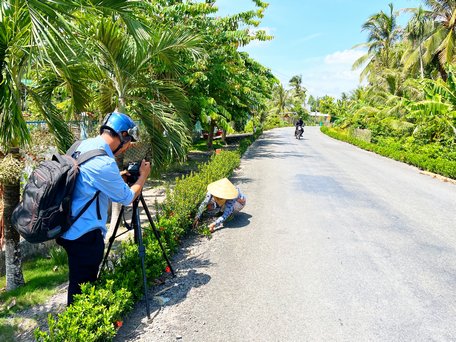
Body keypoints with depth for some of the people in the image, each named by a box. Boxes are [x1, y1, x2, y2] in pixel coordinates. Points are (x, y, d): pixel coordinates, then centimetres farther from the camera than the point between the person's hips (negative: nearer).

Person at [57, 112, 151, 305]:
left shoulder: (83, 145, 3)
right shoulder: (104, 163, -25)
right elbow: (128, 197, -12)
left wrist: (119, 176, 13)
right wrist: (143, 175, 3)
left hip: (68, 229, 9)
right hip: (84, 234, -9)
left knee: (78, 282, 25)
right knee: (83, 289, 8)